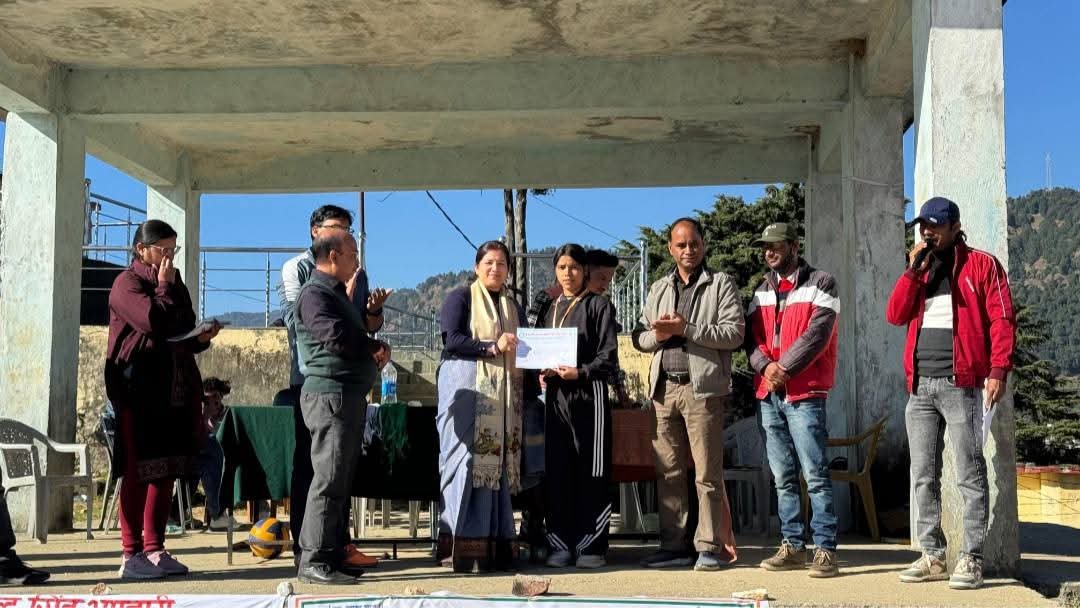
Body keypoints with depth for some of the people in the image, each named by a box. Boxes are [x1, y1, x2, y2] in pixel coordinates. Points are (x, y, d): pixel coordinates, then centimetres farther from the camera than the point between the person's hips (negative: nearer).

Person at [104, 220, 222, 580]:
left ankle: (155, 550, 12)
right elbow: (154, 323, -20)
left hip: (175, 391, 8)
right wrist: (164, 286, -7)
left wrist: (201, 338, 5)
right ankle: (131, 555, -2)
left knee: (166, 471, 7)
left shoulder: (174, 284, 20)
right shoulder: (127, 283, -4)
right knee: (138, 471, -6)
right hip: (140, 390, -8)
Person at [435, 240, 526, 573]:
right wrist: (492, 347, -15)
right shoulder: (461, 298, 4)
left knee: (499, 464, 1)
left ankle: (495, 545, 1)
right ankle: (461, 545, -11)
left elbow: (522, 348, 24)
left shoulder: (513, 306, 22)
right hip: (467, 388, -5)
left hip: (504, 393, 6)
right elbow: (451, 339, -8)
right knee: (467, 461, -11)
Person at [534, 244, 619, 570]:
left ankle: (591, 545, 2)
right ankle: (560, 545, 7)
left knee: (591, 471, -3)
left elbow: (609, 358, -3)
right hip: (555, 394, 4)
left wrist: (580, 372, -17)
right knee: (556, 472, 2)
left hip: (588, 393, -4)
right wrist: (542, 371, 0)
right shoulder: (550, 310, 19)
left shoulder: (598, 306, 4)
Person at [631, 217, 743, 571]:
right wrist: (657, 335, -4)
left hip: (702, 388, -5)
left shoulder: (721, 285, 4)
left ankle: (709, 547, -1)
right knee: (668, 472, 6)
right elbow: (639, 338, 19)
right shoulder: (659, 290, 21)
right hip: (665, 388, 5)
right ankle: (674, 546, 12)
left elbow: (734, 333, -7)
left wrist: (686, 328, -14)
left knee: (707, 473, -5)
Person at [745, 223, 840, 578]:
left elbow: (817, 334, -11)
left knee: (815, 476, -8)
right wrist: (766, 366, -9)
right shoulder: (762, 290, 18)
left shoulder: (820, 284, 1)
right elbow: (751, 336, 10)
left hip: (804, 394, -6)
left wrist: (784, 368, -14)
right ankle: (792, 545, 14)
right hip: (768, 394, 6)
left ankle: (825, 549, -5)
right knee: (783, 478, 9)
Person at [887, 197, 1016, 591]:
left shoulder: (981, 265, 2)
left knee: (969, 474, -4)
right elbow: (895, 315, 7)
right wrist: (913, 270, -1)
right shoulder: (920, 270, 19)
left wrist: (998, 370, -16)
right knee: (923, 476, 7)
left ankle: (971, 559, -2)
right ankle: (933, 556, 13)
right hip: (920, 386, 6)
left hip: (961, 384, -6)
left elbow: (1002, 320, -5)